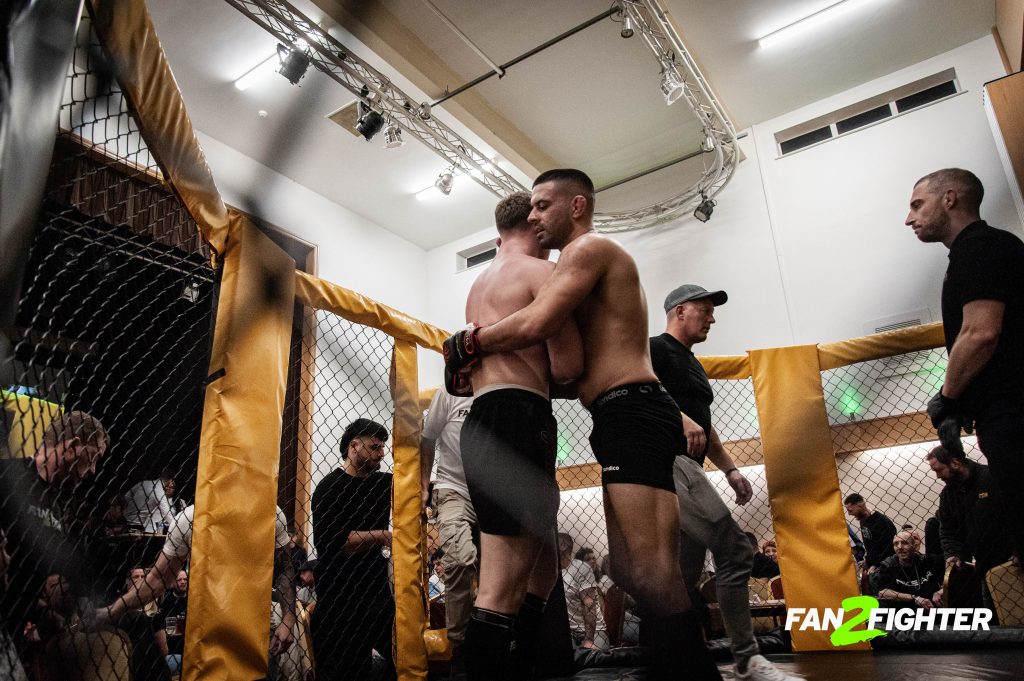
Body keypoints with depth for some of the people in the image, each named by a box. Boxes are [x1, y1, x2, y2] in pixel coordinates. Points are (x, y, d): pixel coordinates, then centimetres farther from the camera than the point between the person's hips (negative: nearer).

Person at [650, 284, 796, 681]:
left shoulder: (694, 365, 27)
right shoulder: (655, 349, -1)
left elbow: (706, 426, 28)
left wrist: (730, 470, 19)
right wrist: (680, 417, -29)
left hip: (686, 468, 10)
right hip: (667, 460, -10)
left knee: (686, 575, 9)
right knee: (734, 550, -15)